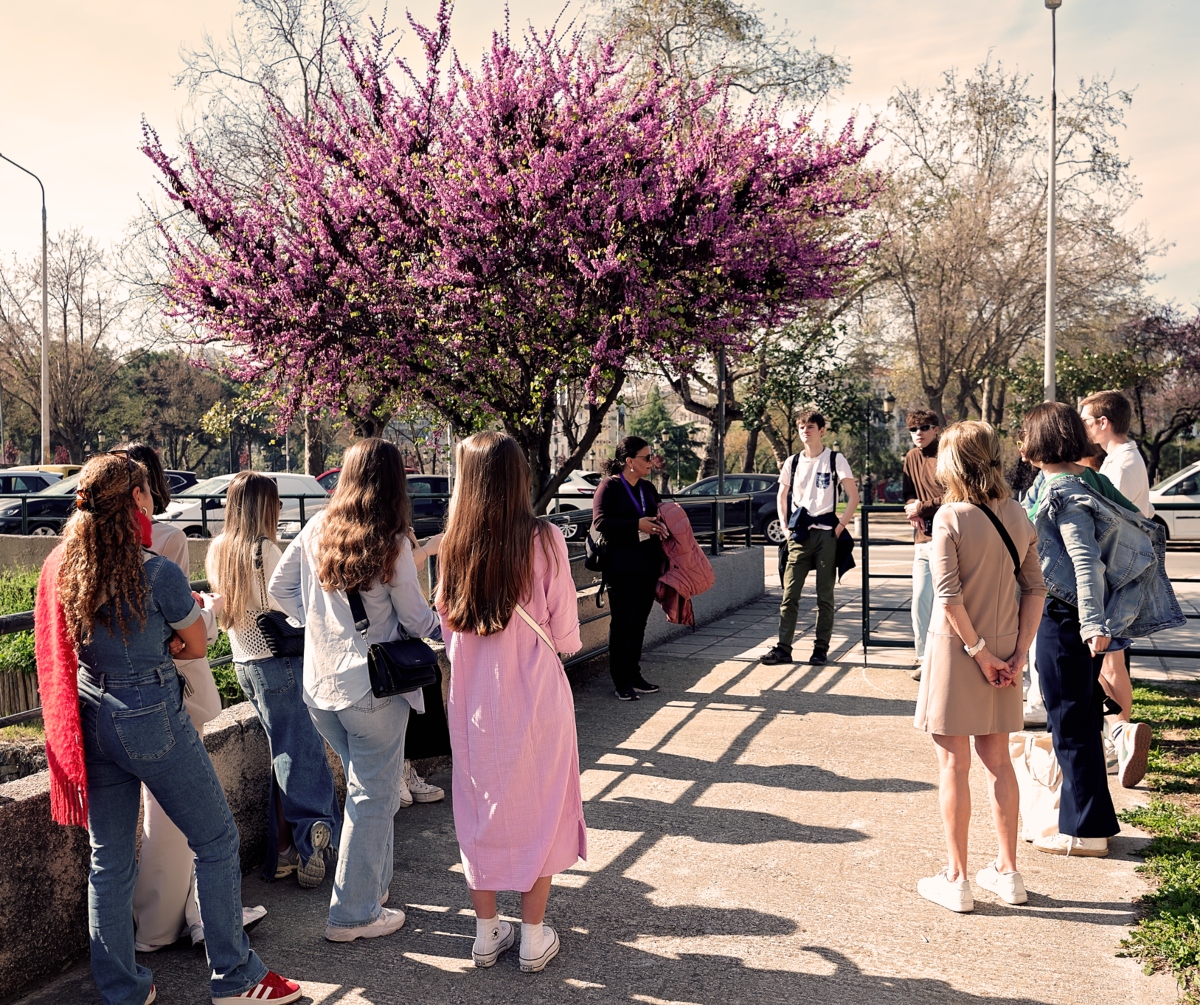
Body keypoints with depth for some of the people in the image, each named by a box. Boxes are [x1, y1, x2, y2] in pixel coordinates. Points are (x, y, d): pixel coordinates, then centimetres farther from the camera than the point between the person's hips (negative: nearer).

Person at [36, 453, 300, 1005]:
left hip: (90, 721, 6)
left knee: (108, 860, 15)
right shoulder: (158, 572, -15)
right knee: (216, 841, 8)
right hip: (151, 717, -6)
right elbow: (197, 646, -2)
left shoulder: (60, 568, 2)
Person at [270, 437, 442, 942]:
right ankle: (354, 914, 15)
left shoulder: (317, 530, 0)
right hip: (372, 685, -6)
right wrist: (453, 629, 10)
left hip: (320, 685, 6)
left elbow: (279, 588, 9)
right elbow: (417, 620, -8)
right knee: (372, 797, 7)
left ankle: (374, 881, 35)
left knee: (367, 784, 23)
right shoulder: (392, 544, -15)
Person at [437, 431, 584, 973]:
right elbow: (565, 637, -9)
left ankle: (486, 932, 30)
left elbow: (448, 630, 3)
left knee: (481, 811, 17)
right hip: (535, 698, -3)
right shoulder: (544, 540, -15)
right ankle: (534, 938, 23)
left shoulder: (454, 545, -6)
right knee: (539, 810, 14)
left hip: (473, 700, 3)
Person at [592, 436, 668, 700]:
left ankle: (635, 675, 22)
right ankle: (621, 682, 7)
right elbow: (600, 522, -17)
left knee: (639, 623, 12)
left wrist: (659, 526, 2)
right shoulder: (609, 486, -7)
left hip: (648, 566, 7)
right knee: (622, 624, 0)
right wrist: (637, 525, -21)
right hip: (622, 567, -7)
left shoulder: (648, 488, 14)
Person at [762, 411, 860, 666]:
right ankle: (783, 647, 3)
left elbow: (853, 497, 0)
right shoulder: (792, 462, 10)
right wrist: (786, 527, 7)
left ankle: (821, 648, 11)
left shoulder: (836, 460, 0)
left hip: (826, 533, -3)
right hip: (799, 534, 3)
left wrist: (840, 526, -7)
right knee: (789, 593, 0)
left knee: (825, 594, 4)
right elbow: (781, 497, 18)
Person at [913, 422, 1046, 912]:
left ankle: (956, 880, 12)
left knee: (955, 765, 4)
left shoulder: (951, 517, -15)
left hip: (957, 650, -5)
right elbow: (1035, 588, 3)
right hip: (1004, 650, 6)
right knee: (997, 759, 17)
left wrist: (978, 651, -12)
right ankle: (1007, 871, 27)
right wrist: (1018, 653, 1)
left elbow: (949, 597, -20)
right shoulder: (1018, 515, 2)